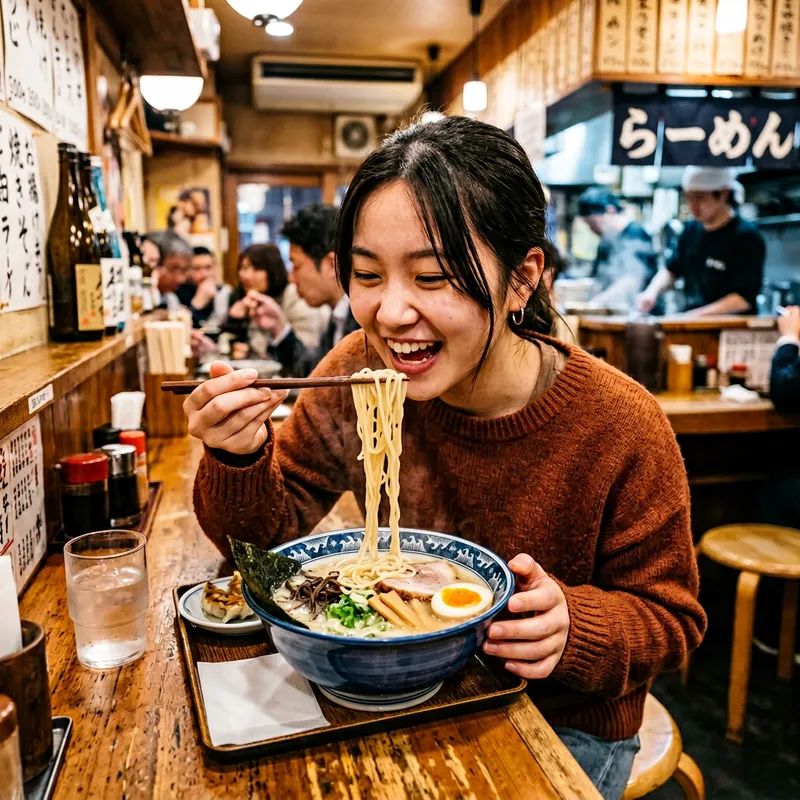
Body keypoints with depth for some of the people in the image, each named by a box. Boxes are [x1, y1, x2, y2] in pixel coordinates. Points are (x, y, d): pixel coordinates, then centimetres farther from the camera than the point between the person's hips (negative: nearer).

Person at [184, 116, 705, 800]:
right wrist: (239, 457, -29)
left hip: (563, 727, -1)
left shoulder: (621, 429, -24)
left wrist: (575, 628, -31)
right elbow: (265, 536, -8)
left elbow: (667, 615, -11)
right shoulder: (360, 372, -16)